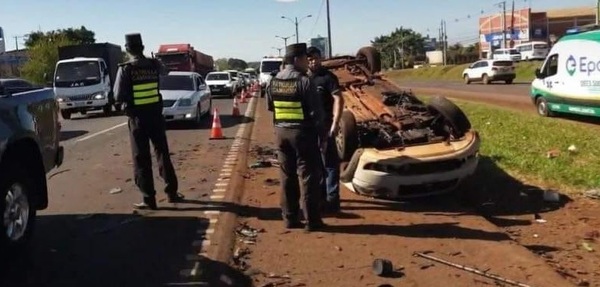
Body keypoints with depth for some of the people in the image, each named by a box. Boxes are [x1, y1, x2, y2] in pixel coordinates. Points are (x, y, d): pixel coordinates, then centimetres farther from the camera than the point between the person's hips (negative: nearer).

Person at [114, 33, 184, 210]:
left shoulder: (125, 69, -12)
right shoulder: (154, 65, 0)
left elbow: (118, 97, -12)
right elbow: (165, 72, 24)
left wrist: (126, 101, 9)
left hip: (137, 118, -3)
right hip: (155, 114, 4)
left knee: (142, 159, 3)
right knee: (162, 153, 15)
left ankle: (149, 199, 4)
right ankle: (172, 192, 19)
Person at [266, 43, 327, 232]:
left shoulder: (273, 82, 4)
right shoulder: (304, 81, -15)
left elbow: (269, 107, 15)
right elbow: (317, 110, -13)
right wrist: (319, 128, 0)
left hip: (281, 132, 6)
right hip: (303, 132, -6)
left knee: (287, 176, 12)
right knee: (308, 176, 2)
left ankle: (290, 218, 17)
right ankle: (312, 220, 6)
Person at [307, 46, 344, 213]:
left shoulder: (328, 77, -7)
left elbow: (338, 99, -13)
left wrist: (335, 124, -20)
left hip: (325, 126, -6)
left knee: (330, 163, -2)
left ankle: (332, 198, 2)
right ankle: (320, 193, 27)